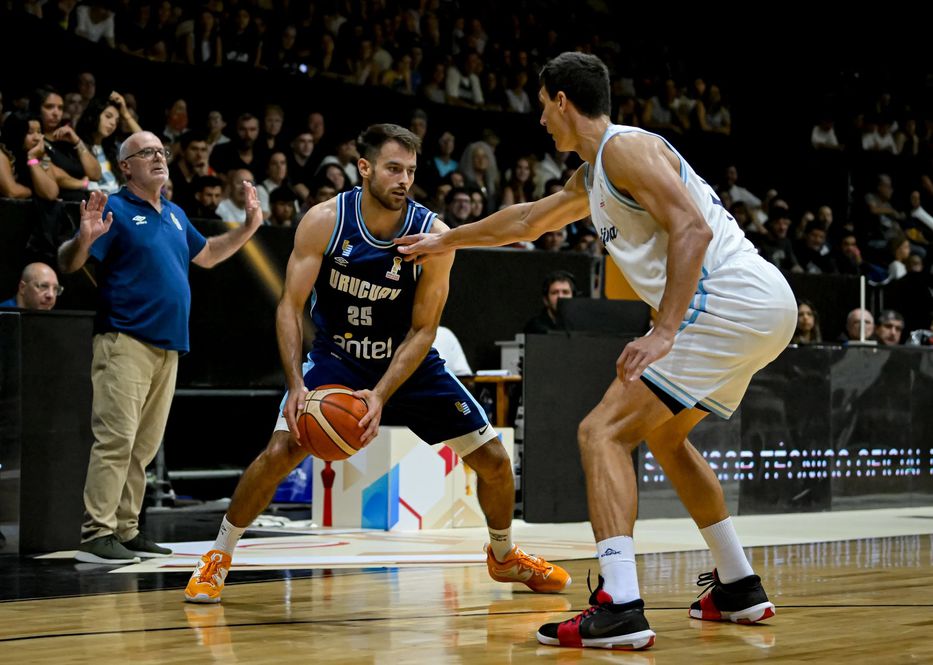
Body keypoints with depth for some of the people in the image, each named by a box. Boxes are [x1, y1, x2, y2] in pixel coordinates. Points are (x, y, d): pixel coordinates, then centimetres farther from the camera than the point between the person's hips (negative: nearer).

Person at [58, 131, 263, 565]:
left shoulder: (175, 215, 18)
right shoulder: (115, 210, -5)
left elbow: (206, 255, 33)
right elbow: (68, 264, -11)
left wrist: (249, 227, 25)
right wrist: (85, 239, -31)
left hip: (168, 345, 8)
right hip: (125, 341, -8)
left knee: (144, 446, 10)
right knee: (116, 439, -13)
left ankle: (126, 531, 16)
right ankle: (96, 534, -13)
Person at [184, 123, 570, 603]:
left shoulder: (433, 234, -20)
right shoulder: (324, 221, -21)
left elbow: (422, 331, -17)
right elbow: (290, 306, -17)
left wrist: (381, 396, -29)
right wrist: (296, 383, -31)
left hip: (409, 361, 1)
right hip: (337, 357, -1)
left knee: (493, 459, -2)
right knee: (281, 450, -21)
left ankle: (504, 556, 27)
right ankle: (217, 559, 0)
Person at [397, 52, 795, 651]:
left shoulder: (626, 148, -8)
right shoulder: (594, 174, 24)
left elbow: (691, 229, -21)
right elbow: (528, 221, 39)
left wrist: (664, 332, -27)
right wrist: (446, 242, 50)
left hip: (732, 301, -10)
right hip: (765, 309, 10)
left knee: (604, 431, -12)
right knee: (664, 435, 28)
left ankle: (621, 608, -23)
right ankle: (740, 588, 29)